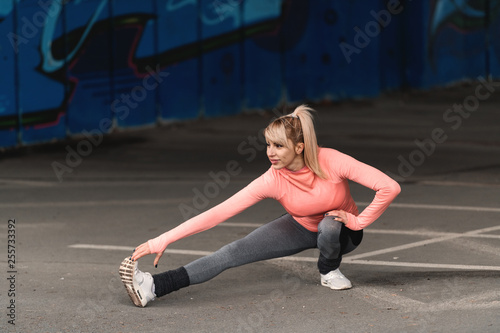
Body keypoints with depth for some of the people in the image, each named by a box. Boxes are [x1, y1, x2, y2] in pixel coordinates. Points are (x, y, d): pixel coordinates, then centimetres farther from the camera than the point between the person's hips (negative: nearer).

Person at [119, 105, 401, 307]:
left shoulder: (332, 162, -33)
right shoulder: (272, 181, -26)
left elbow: (390, 188, -33)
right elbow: (219, 212, -28)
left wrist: (359, 221, -25)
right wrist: (163, 240, -33)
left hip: (341, 231, -1)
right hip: (301, 228, 2)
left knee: (329, 225, -39)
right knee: (234, 253, -17)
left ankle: (330, 271, -3)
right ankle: (152, 288, -29)